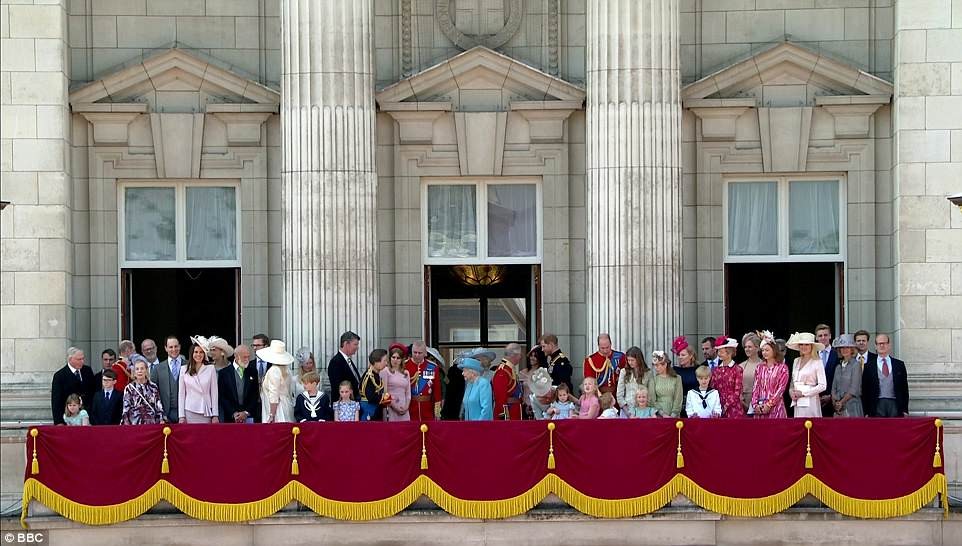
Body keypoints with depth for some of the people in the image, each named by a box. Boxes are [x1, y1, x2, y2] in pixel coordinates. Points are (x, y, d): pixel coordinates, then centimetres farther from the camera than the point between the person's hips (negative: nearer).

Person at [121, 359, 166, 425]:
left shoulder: (153, 387, 8)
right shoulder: (129, 388, 3)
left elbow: (159, 407, 7)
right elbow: (126, 409, 1)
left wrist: (162, 420, -3)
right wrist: (126, 424, -6)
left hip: (151, 423, 1)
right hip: (135, 424, -1)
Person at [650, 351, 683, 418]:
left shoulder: (676, 378, 3)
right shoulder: (653, 379, 4)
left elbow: (678, 399, 0)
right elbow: (651, 399, 0)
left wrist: (673, 415, -9)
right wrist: (662, 414, -9)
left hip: (673, 416, -1)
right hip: (658, 416, 1)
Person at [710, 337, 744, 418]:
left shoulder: (737, 369, -3)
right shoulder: (716, 370, 11)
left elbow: (737, 392, -7)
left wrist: (726, 406, -12)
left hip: (733, 408, -4)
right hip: (718, 409, 4)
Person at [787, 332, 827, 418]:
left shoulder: (817, 362, -4)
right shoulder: (796, 361, 14)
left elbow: (822, 386, -9)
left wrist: (803, 393, -10)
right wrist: (791, 392, 1)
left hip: (810, 402, -5)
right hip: (797, 402, 5)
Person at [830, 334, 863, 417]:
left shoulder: (856, 365, -3)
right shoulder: (838, 367, 16)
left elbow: (854, 389, -8)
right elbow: (834, 388, 15)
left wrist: (842, 402, -8)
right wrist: (835, 402, -2)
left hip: (851, 406, -5)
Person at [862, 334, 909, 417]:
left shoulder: (899, 364, 12)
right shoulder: (868, 366, 8)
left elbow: (904, 389, 12)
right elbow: (865, 391, 7)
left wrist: (905, 410, 5)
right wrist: (866, 413, -1)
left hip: (895, 404, 1)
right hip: (877, 406, -1)